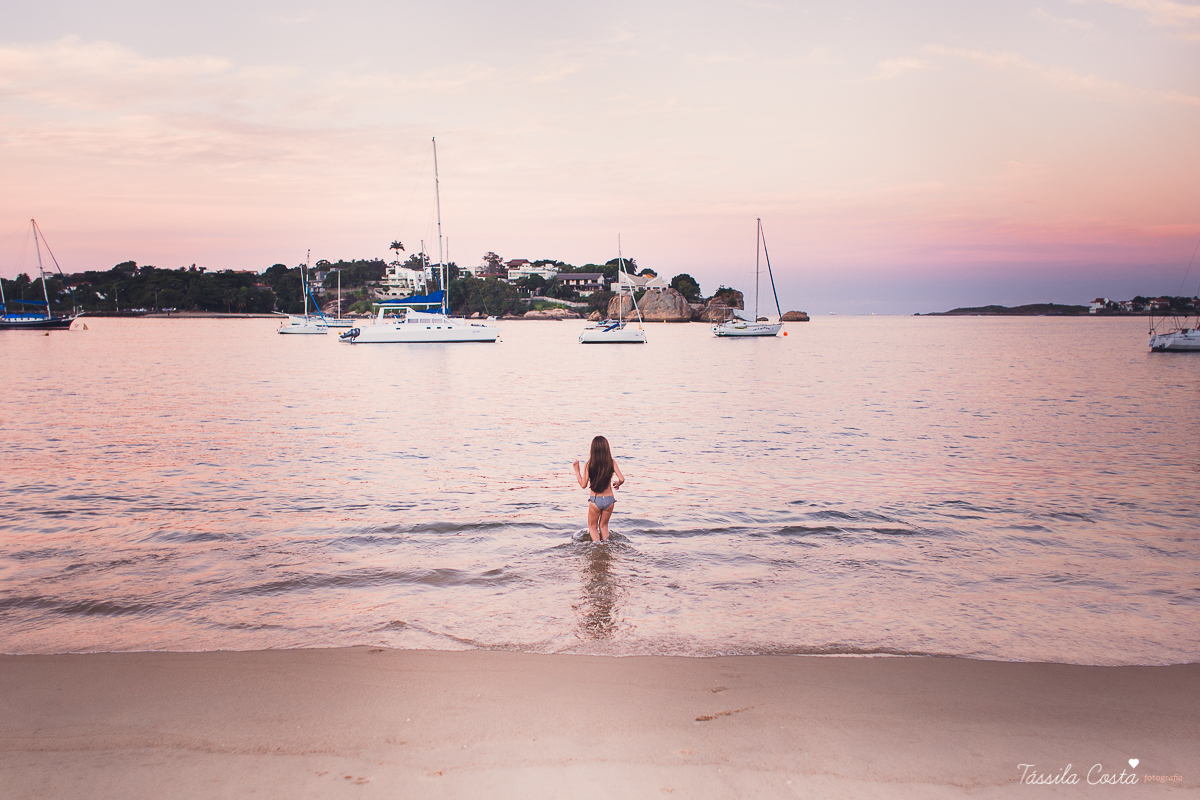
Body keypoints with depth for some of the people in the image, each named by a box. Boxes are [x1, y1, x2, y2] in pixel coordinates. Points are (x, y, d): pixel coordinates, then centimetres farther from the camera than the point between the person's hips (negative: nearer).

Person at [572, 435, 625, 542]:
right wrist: (617, 484, 11)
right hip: (609, 499, 2)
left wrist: (577, 470, 4)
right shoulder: (611, 463, -7)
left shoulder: (589, 465, -10)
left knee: (592, 526, 20)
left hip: (595, 500, -2)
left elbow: (583, 485, -7)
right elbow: (621, 479, -12)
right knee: (603, 525, 27)